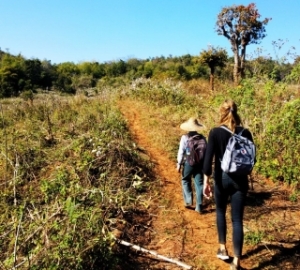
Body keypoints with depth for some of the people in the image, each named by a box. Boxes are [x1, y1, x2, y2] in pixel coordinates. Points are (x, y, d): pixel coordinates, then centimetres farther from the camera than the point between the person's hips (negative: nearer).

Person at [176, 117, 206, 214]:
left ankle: (188, 201, 14)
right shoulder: (202, 137, 0)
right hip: (200, 163, 3)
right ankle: (199, 207, 9)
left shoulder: (185, 137, -9)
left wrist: (179, 164, -1)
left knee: (185, 181, 19)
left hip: (188, 163, -2)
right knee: (199, 183, 6)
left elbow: (181, 152, -9)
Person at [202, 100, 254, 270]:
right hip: (240, 180, 1)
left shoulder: (215, 132, -9)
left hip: (222, 179, -1)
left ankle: (223, 249, 30)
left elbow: (208, 159, -14)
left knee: (221, 212, 23)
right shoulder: (245, 133, -2)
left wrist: (206, 181, -9)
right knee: (237, 220, 5)